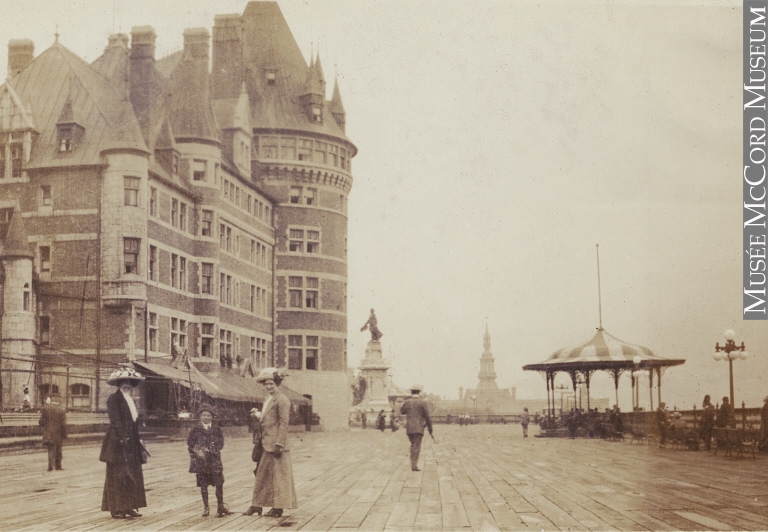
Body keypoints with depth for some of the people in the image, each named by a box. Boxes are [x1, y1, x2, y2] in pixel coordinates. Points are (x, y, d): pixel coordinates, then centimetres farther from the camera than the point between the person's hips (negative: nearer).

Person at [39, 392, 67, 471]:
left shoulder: (45, 408, -5)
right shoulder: (62, 410, -9)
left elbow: (41, 422, -6)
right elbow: (63, 424, -10)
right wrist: (64, 436, -1)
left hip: (48, 434, 0)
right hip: (58, 434, 0)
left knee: (51, 450, 5)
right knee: (58, 450, 14)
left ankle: (51, 465, -10)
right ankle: (58, 466, 23)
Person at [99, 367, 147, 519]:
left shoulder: (130, 400, 18)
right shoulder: (114, 399, -6)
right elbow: (115, 420, -15)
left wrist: (137, 440, 15)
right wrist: (123, 437, -21)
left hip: (131, 443, 8)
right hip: (118, 442, -8)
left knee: (132, 475, 6)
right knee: (117, 475, -4)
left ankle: (129, 507, 11)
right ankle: (116, 509, 1)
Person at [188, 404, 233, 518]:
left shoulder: (217, 429, 6)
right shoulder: (195, 430, 4)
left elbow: (220, 444, -2)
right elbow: (190, 444, 2)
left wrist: (208, 449, -13)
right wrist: (197, 451, -13)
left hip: (214, 460, 0)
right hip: (201, 460, 0)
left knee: (219, 483, -4)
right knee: (203, 485, 4)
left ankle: (220, 506, 6)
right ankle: (205, 507, 15)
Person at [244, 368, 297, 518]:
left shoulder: (281, 400, -12)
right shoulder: (269, 399, 17)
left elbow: (284, 423, -16)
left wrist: (279, 444, -20)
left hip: (276, 443, -9)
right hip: (267, 444, 9)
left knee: (278, 475, -2)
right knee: (262, 473, 14)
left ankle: (278, 508, 5)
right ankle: (257, 505, 22)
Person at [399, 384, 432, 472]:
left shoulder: (407, 402, 1)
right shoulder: (422, 402, -7)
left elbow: (402, 411, 20)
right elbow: (427, 416, -6)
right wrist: (430, 428, 3)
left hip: (409, 428, 4)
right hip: (418, 428, -4)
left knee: (413, 445, 18)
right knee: (417, 446, -3)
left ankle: (413, 463, 18)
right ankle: (414, 465, -9)